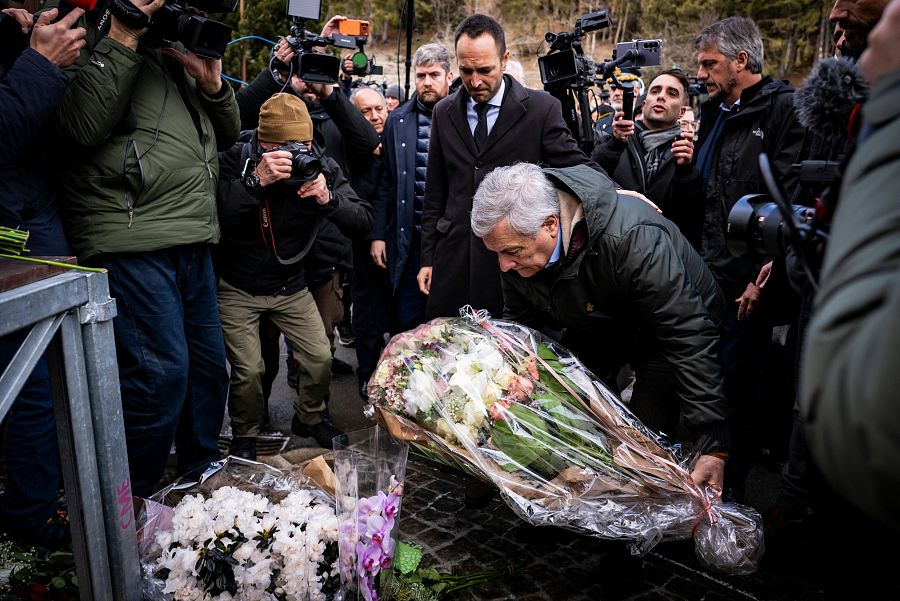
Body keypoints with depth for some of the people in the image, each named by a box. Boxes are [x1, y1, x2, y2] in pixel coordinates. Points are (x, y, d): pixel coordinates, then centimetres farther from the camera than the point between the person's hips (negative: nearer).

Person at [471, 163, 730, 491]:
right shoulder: (518, 237, -22)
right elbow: (518, 320, -3)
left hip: (661, 332, -5)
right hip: (596, 327, 6)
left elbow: (690, 338, -38)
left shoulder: (633, 239, -43)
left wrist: (714, 446, -38)